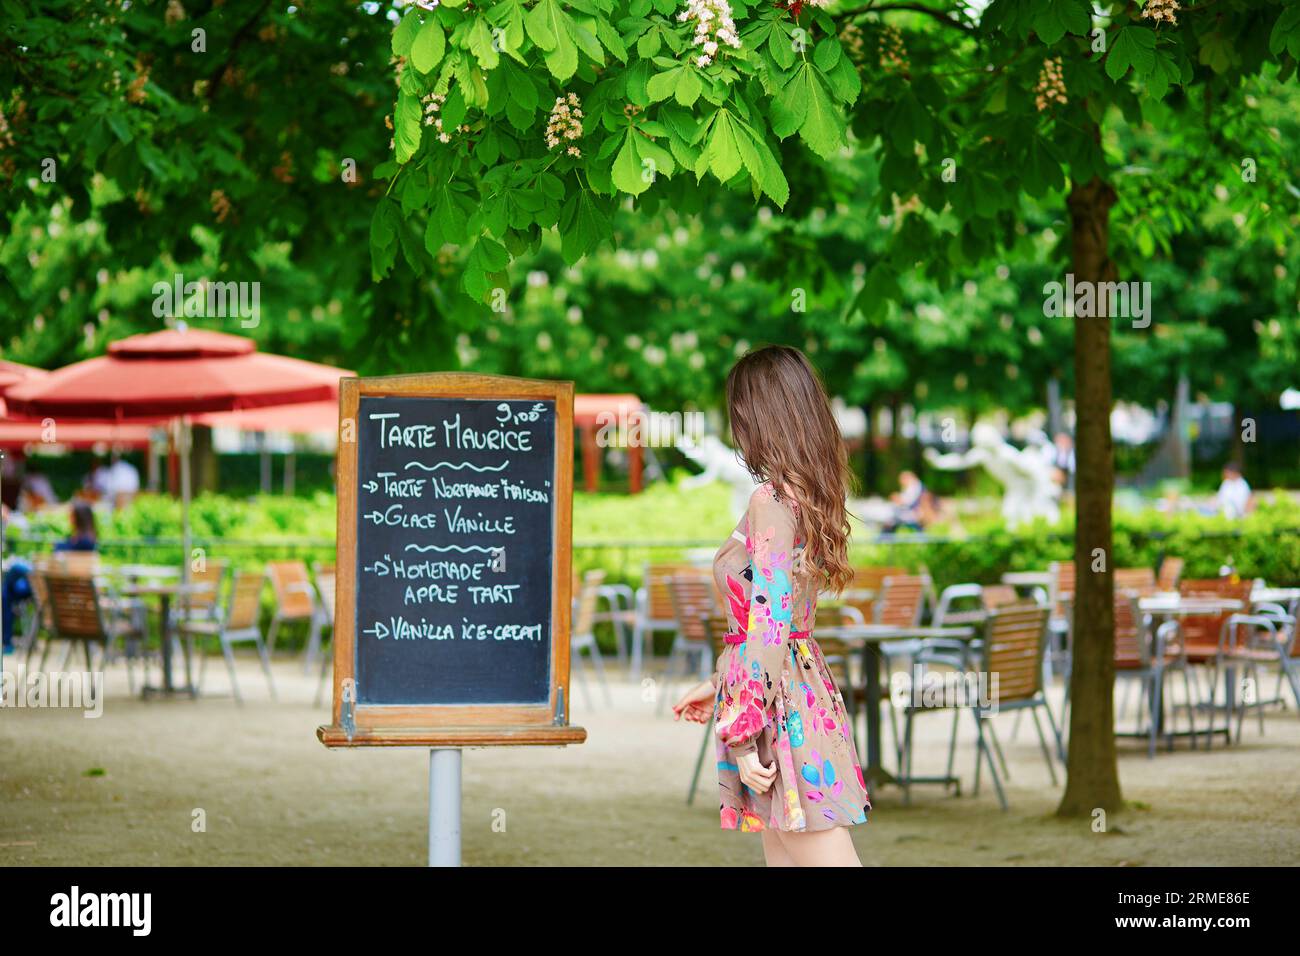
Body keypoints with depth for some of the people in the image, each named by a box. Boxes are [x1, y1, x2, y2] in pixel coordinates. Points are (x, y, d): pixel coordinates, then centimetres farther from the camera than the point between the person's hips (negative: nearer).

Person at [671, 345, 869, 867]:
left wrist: (744, 734, -18)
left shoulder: (772, 501, -15)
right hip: (804, 683, 9)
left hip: (780, 704, -9)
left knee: (826, 857, -7)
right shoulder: (811, 497, 12)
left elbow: (768, 627, -19)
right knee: (782, 856, 12)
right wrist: (719, 686, 26)